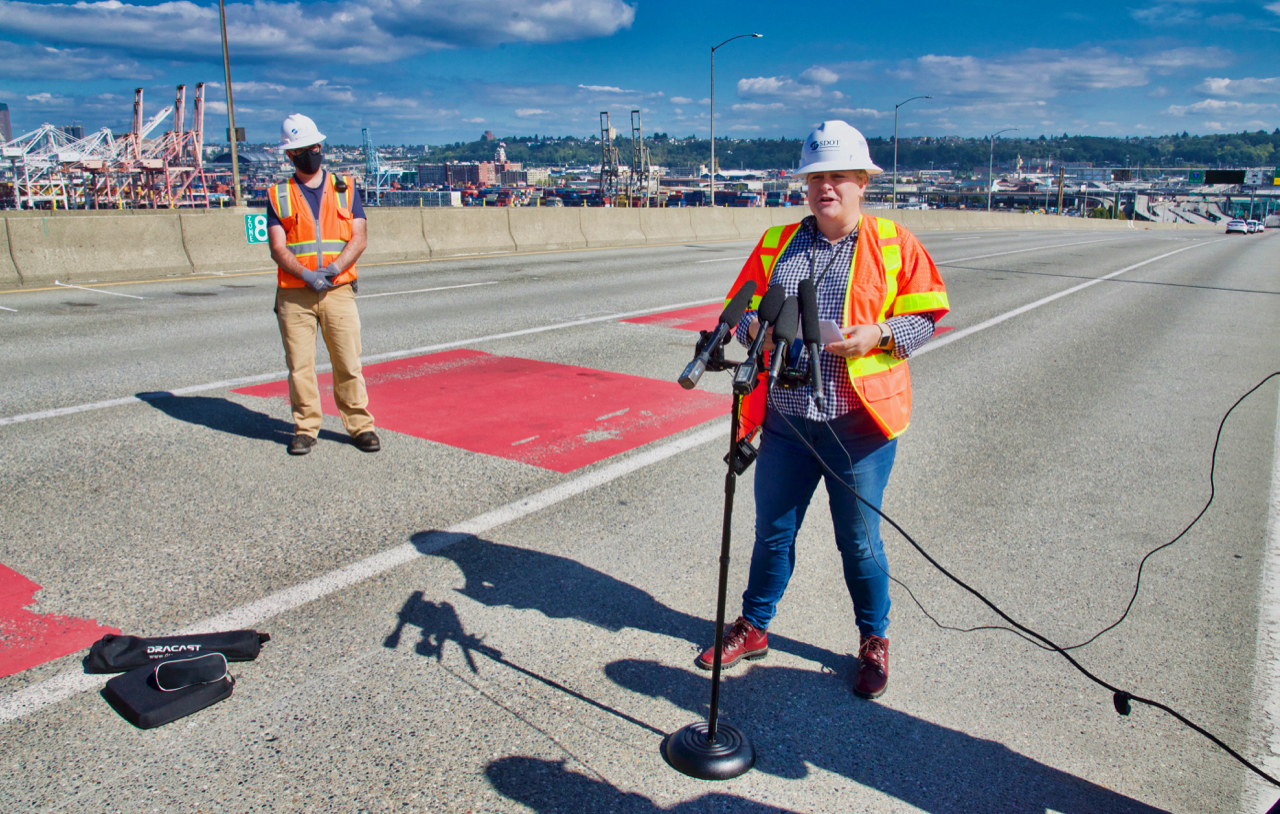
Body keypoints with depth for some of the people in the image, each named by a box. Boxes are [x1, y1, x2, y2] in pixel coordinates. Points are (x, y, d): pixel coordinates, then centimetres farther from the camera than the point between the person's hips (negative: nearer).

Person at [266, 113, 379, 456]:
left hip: (339, 290, 0)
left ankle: (360, 425, 9)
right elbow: (278, 248, 0)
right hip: (294, 294, 0)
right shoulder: (279, 195, 9)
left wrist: (332, 270, -13)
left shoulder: (345, 189, 11)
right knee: (299, 365, 1)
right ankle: (305, 428, 12)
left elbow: (358, 239, 2)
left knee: (348, 363, 0)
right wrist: (306, 274, -17)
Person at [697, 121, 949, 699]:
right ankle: (753, 628, 35)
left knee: (859, 540, 9)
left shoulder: (894, 244, 2)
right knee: (772, 531, 15)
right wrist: (757, 328, -10)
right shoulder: (776, 244, 11)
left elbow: (925, 317, 2)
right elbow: (741, 312, 13)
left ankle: (873, 642, 32)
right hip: (785, 418, 3)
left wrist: (877, 334, -17)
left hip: (859, 423, -3)